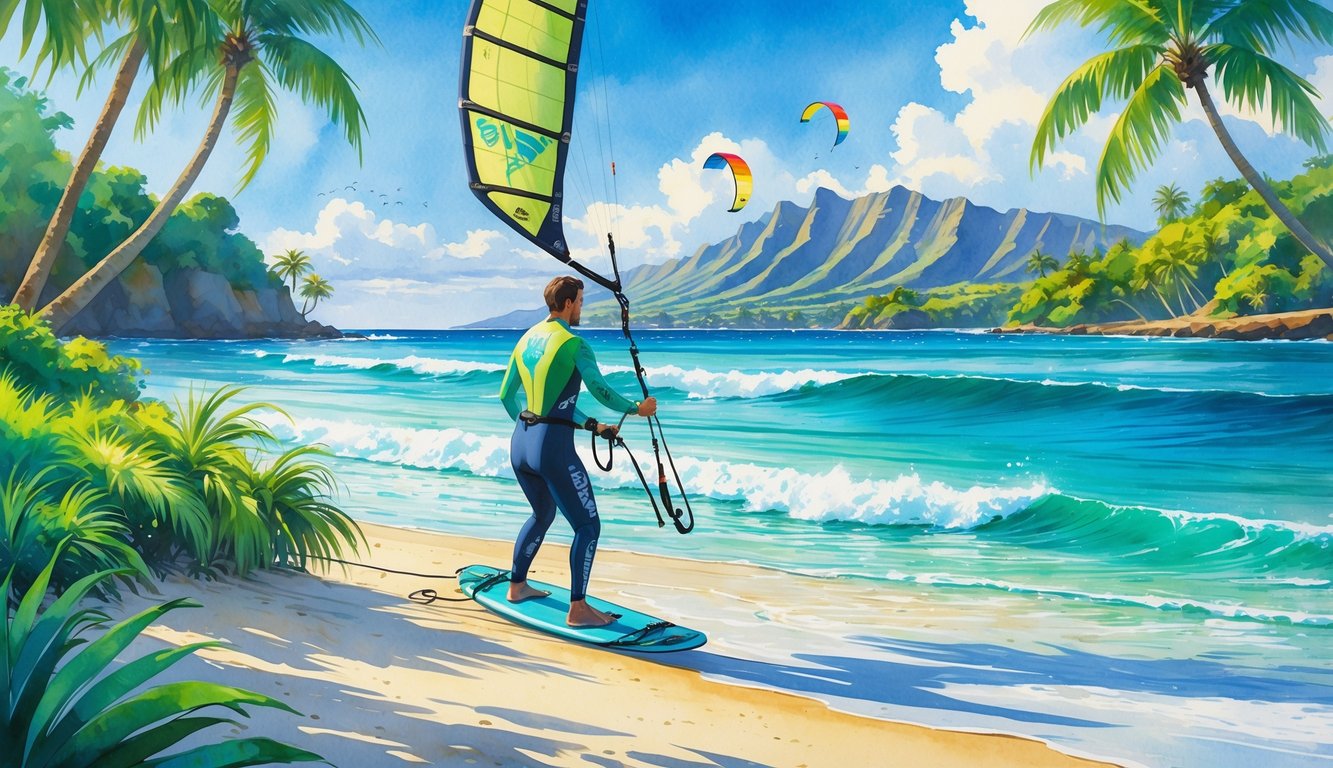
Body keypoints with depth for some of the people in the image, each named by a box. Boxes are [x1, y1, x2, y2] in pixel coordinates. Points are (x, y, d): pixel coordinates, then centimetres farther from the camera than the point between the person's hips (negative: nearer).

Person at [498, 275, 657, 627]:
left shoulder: (526, 340, 12)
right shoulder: (574, 344, -11)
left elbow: (506, 395, 19)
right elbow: (600, 390, -18)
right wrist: (637, 408, -3)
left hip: (520, 442, 8)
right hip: (553, 446, -8)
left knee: (543, 514, 28)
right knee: (588, 526, 1)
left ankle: (517, 586, 36)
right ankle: (578, 609, 0)